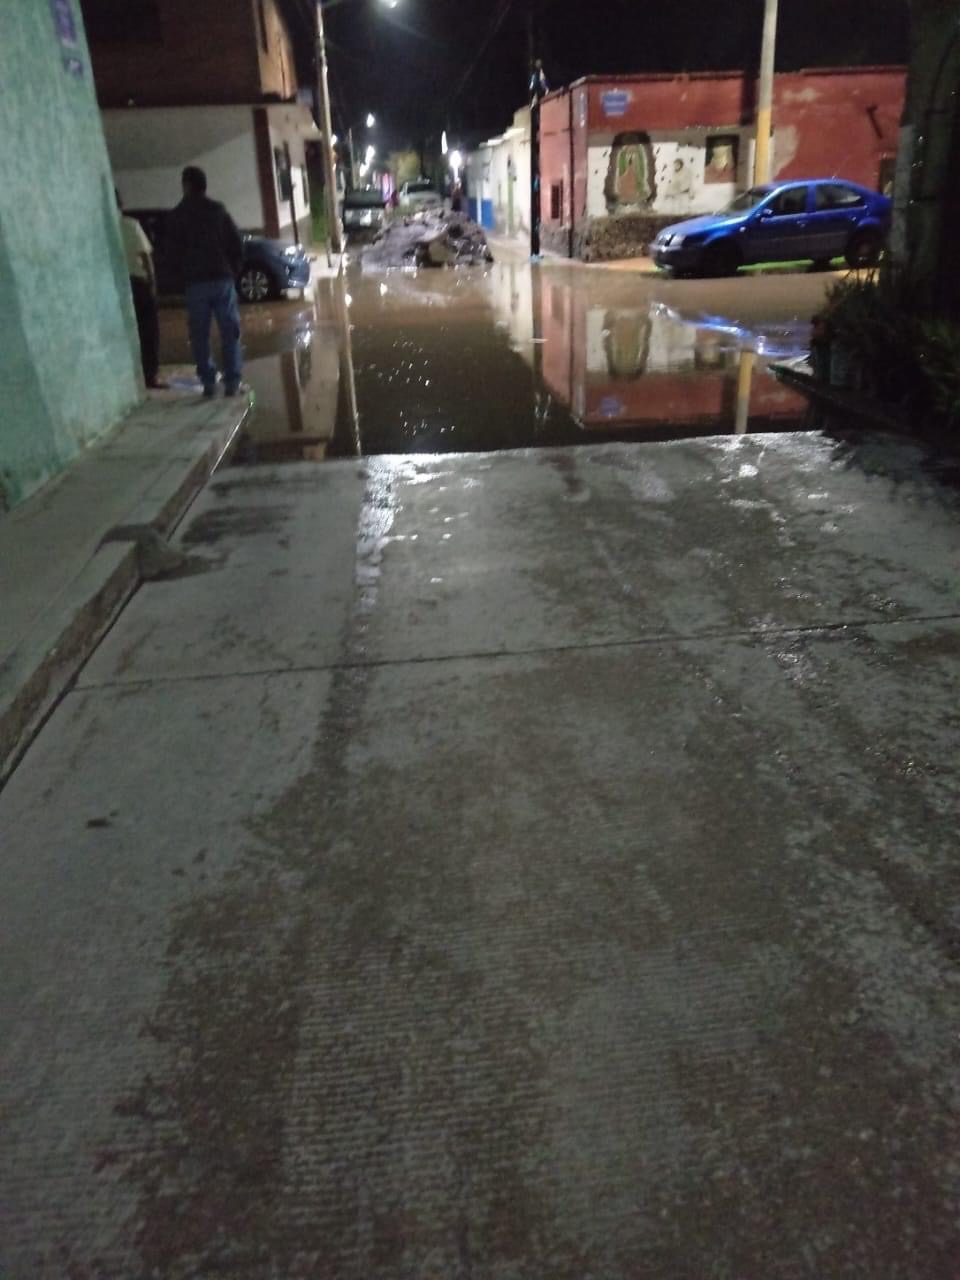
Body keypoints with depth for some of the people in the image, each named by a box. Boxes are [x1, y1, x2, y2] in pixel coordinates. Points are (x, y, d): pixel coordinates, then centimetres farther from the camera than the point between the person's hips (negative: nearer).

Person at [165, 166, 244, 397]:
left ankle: (208, 382, 2)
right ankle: (232, 382, -3)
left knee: (200, 335, 5)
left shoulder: (176, 217, 2)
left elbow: (173, 253, 1)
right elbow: (237, 246, 4)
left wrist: (185, 275, 15)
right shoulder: (219, 211, 6)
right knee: (229, 331, 2)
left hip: (195, 283, -1)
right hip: (222, 279, 1)